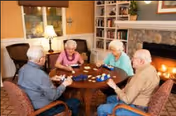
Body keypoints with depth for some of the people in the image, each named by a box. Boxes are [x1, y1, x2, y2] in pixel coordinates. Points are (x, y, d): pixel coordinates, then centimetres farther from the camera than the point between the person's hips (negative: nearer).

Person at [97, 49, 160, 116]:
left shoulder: (141, 75, -33)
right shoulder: (150, 68, -1)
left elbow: (127, 100, -28)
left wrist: (115, 87, -17)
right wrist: (122, 92, 1)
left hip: (136, 108, -10)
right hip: (138, 101, 10)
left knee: (101, 109, -5)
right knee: (109, 99, 24)